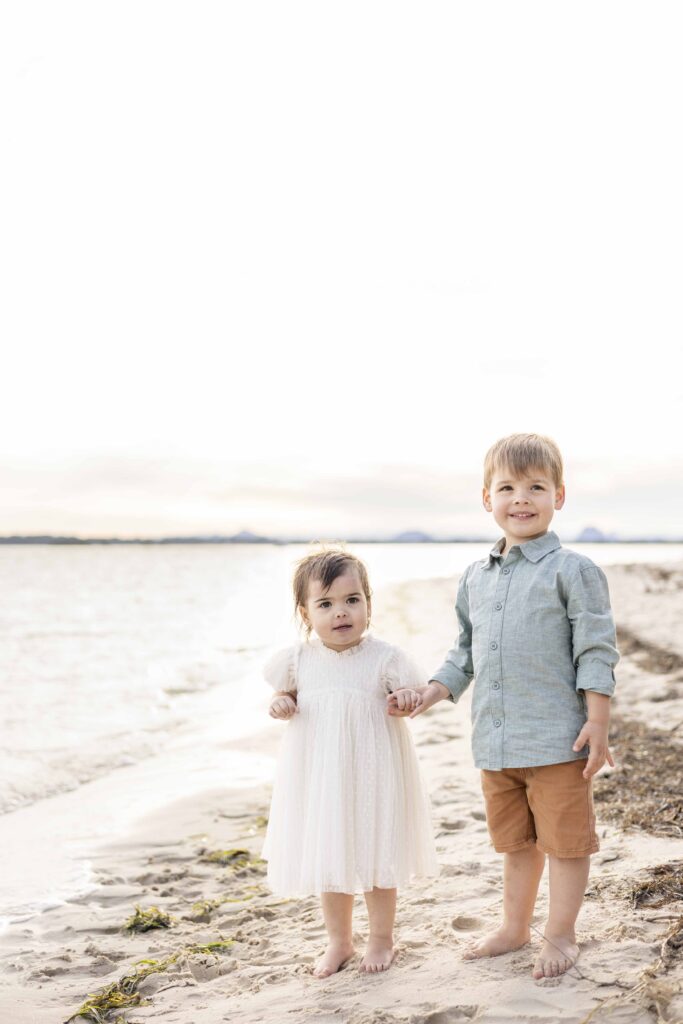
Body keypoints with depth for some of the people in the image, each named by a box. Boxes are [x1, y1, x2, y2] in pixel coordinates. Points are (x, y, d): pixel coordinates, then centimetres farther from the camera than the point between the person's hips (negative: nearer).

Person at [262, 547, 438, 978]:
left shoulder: (385, 658, -11)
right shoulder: (299, 659, -4)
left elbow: (407, 700, -1)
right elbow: (285, 694, 11)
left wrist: (406, 701, -23)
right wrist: (281, 705, -11)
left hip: (371, 774, -3)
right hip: (320, 777, 3)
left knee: (376, 859, 10)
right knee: (329, 859, 15)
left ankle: (382, 938, 32)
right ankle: (339, 941, 35)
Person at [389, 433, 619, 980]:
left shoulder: (572, 571, -8)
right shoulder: (476, 578, 9)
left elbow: (596, 652, -10)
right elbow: (465, 653, 17)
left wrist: (597, 723, -14)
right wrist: (429, 694, 6)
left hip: (556, 739, -6)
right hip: (495, 741, 6)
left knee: (564, 839, 7)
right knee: (515, 841, 20)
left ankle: (561, 935, 23)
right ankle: (515, 927, 36)